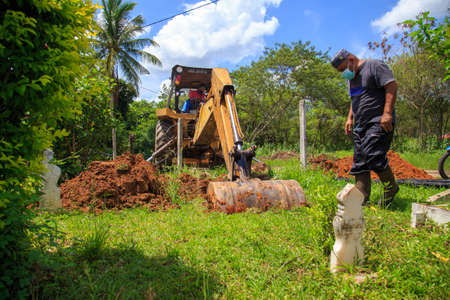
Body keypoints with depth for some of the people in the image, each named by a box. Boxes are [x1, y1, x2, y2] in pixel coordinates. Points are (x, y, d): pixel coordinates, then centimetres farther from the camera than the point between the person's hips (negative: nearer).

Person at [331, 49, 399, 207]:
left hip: (379, 123, -8)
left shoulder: (374, 66, -4)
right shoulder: (352, 77, 22)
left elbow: (392, 86, -13)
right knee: (359, 162, 2)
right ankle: (362, 198, 4)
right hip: (361, 125, 9)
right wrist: (350, 118, 20)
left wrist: (387, 113, -21)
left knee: (373, 155, -18)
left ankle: (391, 187, 4)